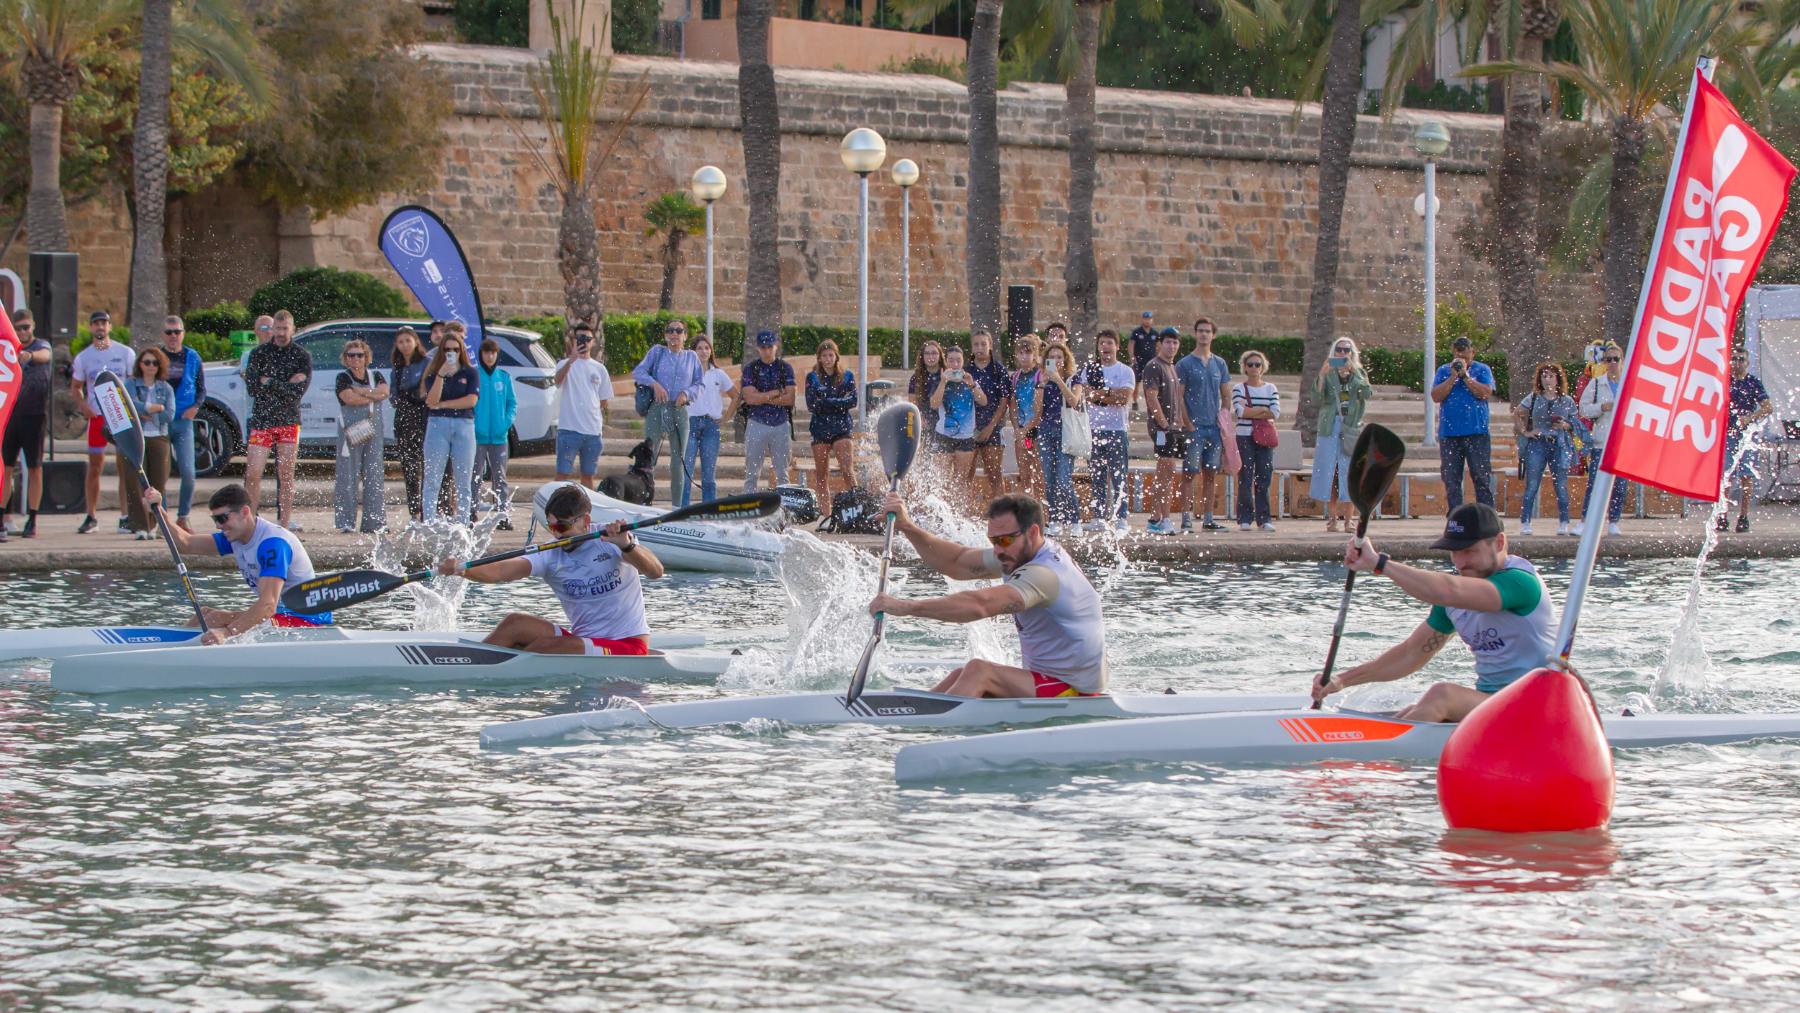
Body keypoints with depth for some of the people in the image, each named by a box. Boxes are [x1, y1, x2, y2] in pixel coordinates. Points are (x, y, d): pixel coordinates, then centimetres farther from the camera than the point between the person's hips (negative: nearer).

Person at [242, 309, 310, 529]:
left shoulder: (301, 356, 4)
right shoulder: (259, 353, 6)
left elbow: (298, 392, -7)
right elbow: (252, 387, -7)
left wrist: (269, 383, -11)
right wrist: (286, 385, -11)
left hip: (288, 421, 0)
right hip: (261, 419, 0)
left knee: (286, 474, 1)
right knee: (253, 472, -7)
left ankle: (284, 521, 6)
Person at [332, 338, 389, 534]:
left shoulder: (375, 376, 13)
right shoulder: (343, 378, 2)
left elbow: (385, 391, -6)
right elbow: (349, 398, -15)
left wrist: (360, 391, -10)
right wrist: (374, 395, -6)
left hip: (373, 431, 4)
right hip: (350, 430, -4)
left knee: (374, 474, 2)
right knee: (348, 475, -7)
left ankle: (373, 522, 5)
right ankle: (345, 522, -6)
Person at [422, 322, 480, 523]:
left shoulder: (470, 373, 8)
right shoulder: (433, 373, 7)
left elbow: (471, 400, -5)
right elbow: (432, 400, -8)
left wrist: (442, 405, -4)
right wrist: (441, 374, -17)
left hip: (464, 425, 0)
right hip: (437, 425, 0)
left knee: (463, 480, 2)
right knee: (433, 479, -3)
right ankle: (429, 524, -3)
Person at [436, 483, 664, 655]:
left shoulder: (611, 539, -11)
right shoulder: (551, 557, -1)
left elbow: (656, 572, -26)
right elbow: (503, 571, -17)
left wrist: (627, 546, -45)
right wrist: (462, 570, -36)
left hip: (628, 647, -5)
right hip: (583, 639, 6)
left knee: (545, 647, -27)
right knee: (515, 623, -11)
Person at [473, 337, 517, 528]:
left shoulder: (504, 376, 8)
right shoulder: (473, 375, 0)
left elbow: (513, 403, 11)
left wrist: (507, 423, -4)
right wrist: (471, 425, -11)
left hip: (499, 436, 2)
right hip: (477, 436, -2)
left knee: (500, 477, 4)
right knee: (476, 476, 0)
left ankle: (504, 515, 4)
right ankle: (472, 514, 4)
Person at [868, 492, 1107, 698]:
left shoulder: (1043, 574, -25)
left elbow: (978, 605, -36)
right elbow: (956, 563, 9)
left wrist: (906, 606, -39)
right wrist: (907, 527, -3)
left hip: (1077, 694, -10)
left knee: (979, 672, -21)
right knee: (962, 676, 8)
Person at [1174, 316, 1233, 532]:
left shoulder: (1220, 364, 13)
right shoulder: (1185, 364, -1)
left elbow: (1226, 397, 17)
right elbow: (1179, 397, -4)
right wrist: (1187, 424, -12)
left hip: (1215, 427, 4)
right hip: (1194, 427, -4)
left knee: (1211, 474, 6)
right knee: (1190, 472, -7)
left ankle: (1208, 518, 11)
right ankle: (1186, 518, -7)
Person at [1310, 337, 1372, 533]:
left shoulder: (1359, 375, 12)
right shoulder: (1329, 374, 9)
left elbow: (1368, 393, -7)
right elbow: (1317, 397, -4)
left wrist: (1353, 371, -15)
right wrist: (1321, 375, -17)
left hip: (1351, 427, 0)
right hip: (1330, 427, 0)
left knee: (1349, 473, -4)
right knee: (1330, 473, -3)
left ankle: (1347, 518, -1)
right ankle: (1332, 517, 2)